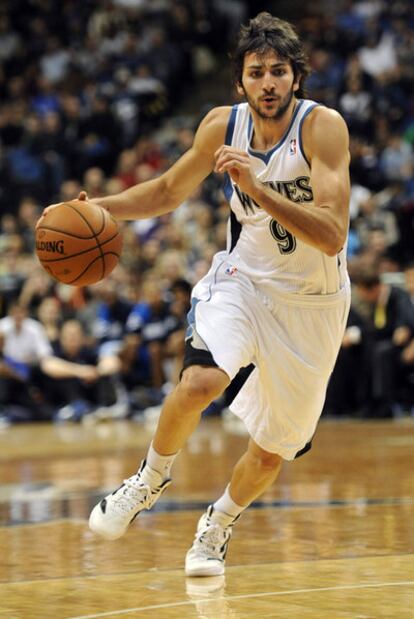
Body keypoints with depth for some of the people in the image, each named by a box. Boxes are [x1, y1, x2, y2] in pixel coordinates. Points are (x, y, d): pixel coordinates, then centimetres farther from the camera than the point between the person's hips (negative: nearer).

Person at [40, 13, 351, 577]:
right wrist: (97, 208, -7)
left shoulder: (323, 126, -23)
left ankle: (219, 525, 40)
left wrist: (258, 189, -42)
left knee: (273, 449, 9)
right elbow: (168, 192, 8)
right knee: (199, 382, -29)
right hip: (242, 279, 2)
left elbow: (333, 238, -32)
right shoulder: (223, 126, -10)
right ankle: (152, 477, 0)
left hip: (310, 302, -1)